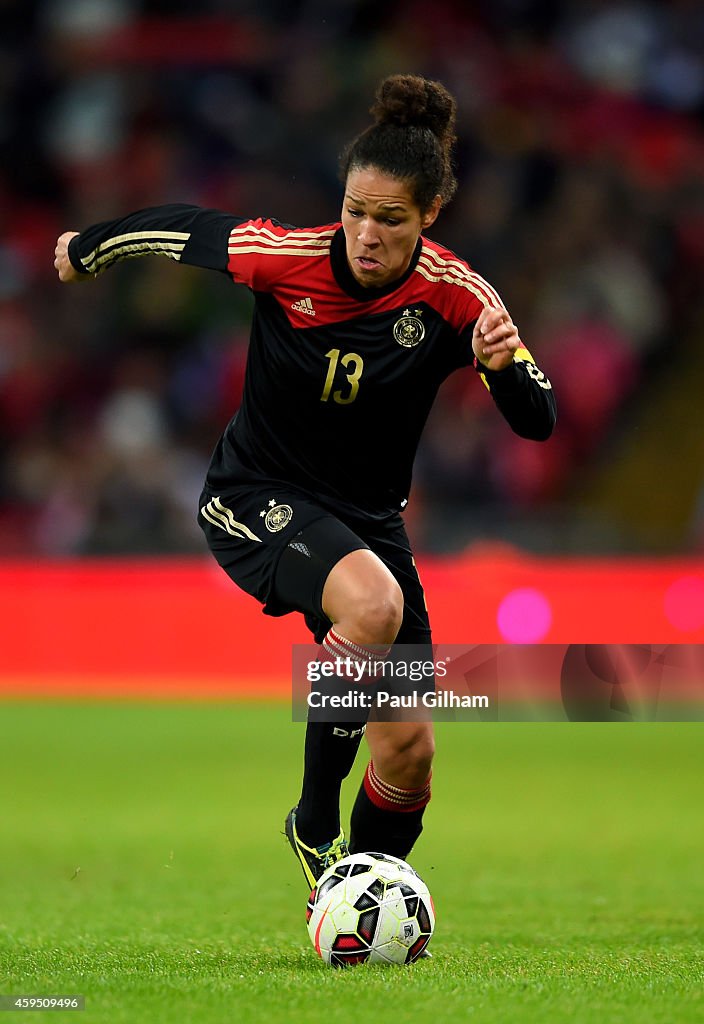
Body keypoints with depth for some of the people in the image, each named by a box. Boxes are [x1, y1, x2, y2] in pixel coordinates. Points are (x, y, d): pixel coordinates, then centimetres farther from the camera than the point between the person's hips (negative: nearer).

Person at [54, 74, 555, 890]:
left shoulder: (456, 296, -15)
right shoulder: (281, 256, -20)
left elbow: (537, 423, -15)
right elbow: (178, 228, -1)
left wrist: (502, 364, -36)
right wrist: (86, 251, 16)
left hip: (367, 517, 4)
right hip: (255, 504, -3)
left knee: (409, 749, -1)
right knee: (372, 602, -35)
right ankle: (315, 825, -17)